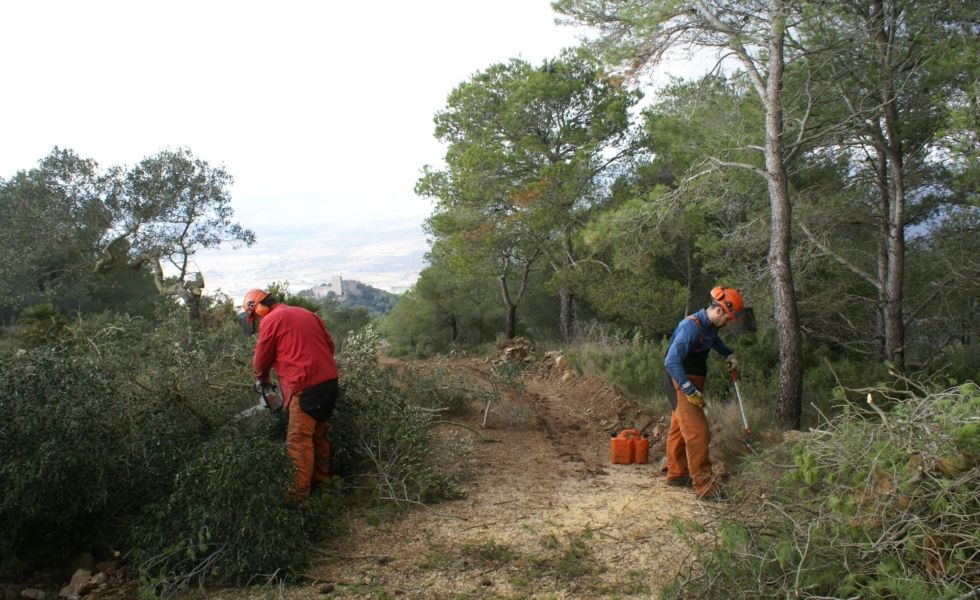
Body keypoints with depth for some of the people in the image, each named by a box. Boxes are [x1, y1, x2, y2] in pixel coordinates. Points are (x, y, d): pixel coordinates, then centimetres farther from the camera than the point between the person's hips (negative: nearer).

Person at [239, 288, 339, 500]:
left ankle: (299, 494, -2)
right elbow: (329, 344, 19)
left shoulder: (270, 320, -2)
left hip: (306, 387, -8)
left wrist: (261, 380, 25)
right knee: (318, 435, 19)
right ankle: (320, 480, 29)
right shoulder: (306, 314, 18)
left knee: (299, 441, -3)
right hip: (329, 380, 8)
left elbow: (262, 358, 6)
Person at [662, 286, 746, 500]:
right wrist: (690, 391, -29)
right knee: (697, 433, -10)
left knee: (679, 429, 18)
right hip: (681, 384, -9)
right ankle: (704, 486, -7)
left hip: (692, 382, 10)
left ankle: (677, 474, 29)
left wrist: (729, 355, 11)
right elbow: (671, 361, -30)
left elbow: (714, 340, 30)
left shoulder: (709, 326, 4)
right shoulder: (690, 327, -26)